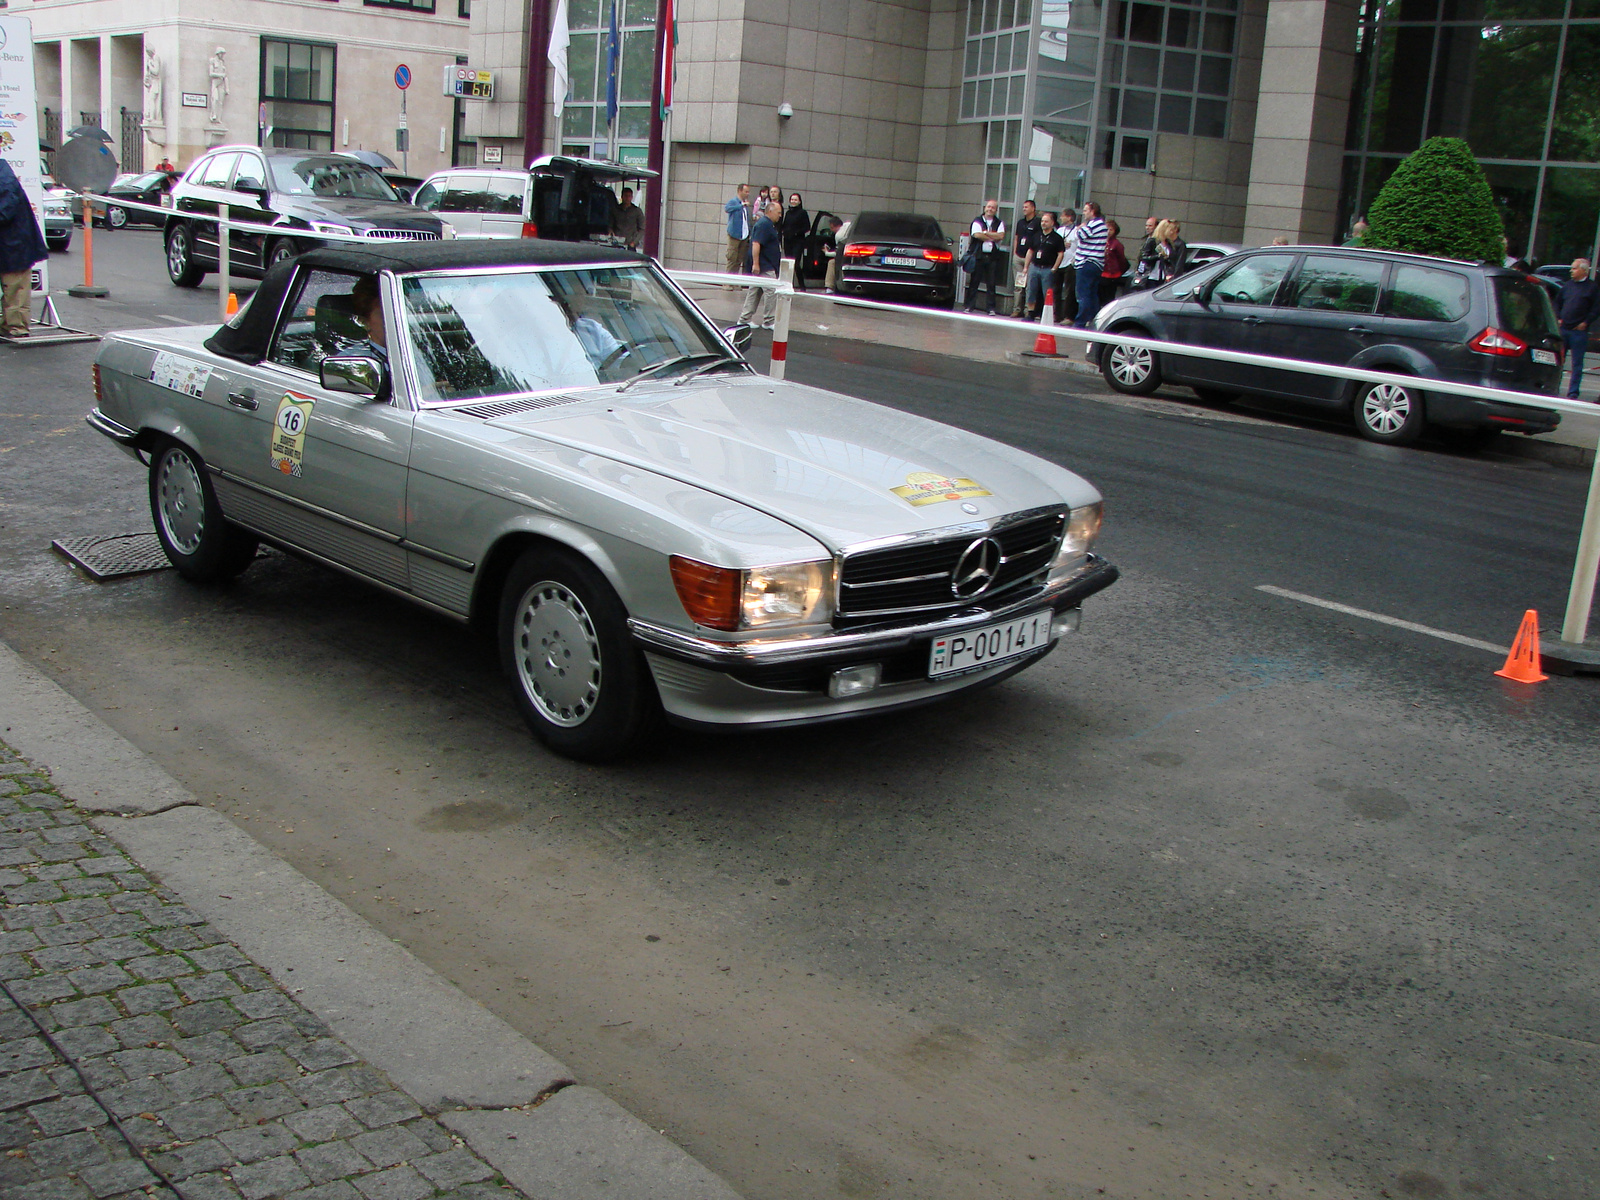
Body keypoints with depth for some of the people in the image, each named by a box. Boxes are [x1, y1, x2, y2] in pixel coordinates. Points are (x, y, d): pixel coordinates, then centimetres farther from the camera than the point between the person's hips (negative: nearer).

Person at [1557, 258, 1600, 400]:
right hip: (1563, 329, 4)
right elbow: (1558, 302, 20)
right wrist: (1558, 318, 7)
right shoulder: (1568, 285, 11)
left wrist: (1585, 322, -11)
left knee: (1577, 363, 0)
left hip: (1579, 331, -4)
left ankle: (1572, 393, 3)